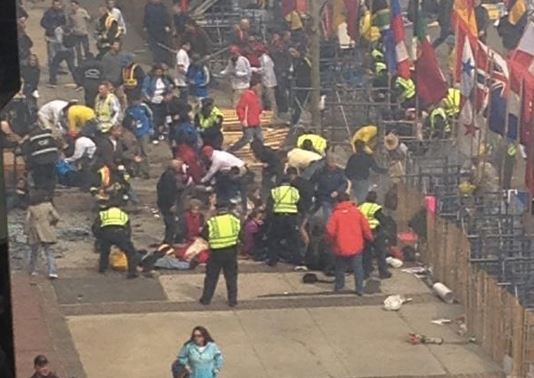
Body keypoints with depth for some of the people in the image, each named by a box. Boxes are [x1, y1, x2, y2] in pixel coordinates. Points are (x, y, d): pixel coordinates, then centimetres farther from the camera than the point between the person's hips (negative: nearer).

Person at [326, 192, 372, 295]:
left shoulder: (336, 214, -6)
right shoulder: (357, 211, 0)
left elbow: (330, 230, -12)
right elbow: (366, 227, 0)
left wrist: (332, 240, 7)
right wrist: (369, 237, 17)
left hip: (341, 247, -1)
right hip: (357, 246, 1)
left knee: (340, 268, 17)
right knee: (358, 268, 6)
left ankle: (338, 286, 27)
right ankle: (359, 289, 2)